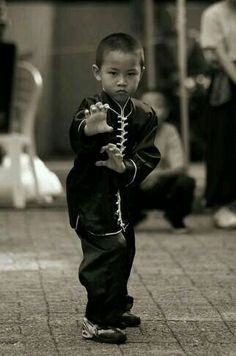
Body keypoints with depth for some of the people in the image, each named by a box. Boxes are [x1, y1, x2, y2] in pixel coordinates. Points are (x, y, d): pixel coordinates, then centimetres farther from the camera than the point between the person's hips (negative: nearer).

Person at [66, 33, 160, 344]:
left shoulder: (144, 115, 0)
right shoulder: (91, 109, -14)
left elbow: (149, 156, -6)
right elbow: (77, 144, -33)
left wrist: (126, 166, -26)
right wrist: (88, 132, -57)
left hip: (125, 195, 6)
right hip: (92, 193, -6)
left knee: (125, 249, 18)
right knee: (109, 247, -17)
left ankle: (118, 307, 39)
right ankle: (97, 321, -10)